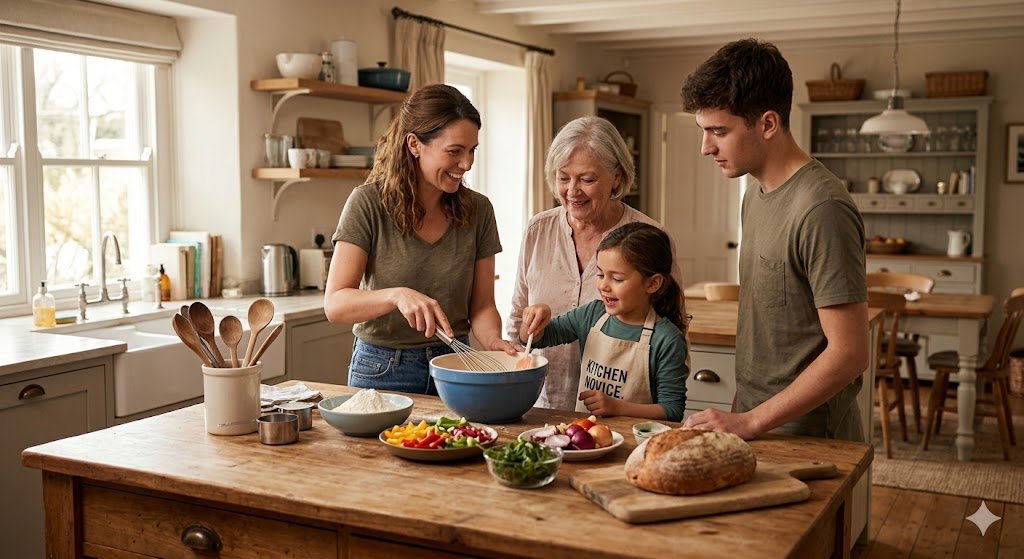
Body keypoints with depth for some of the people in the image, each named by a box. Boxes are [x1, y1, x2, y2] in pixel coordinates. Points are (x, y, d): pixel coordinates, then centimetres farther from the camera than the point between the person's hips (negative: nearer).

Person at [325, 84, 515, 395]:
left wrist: (493, 340, -23)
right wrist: (397, 295, -36)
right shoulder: (369, 204, -13)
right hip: (383, 369, -3)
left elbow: (481, 305, -1)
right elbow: (335, 304, -18)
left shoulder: (478, 210, -3)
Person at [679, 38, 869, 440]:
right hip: (753, 425, 8)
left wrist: (750, 421, -20)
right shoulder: (756, 194, 6)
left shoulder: (821, 211, -22)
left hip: (805, 437, -7)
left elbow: (849, 353, -23)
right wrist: (744, 418, 8)